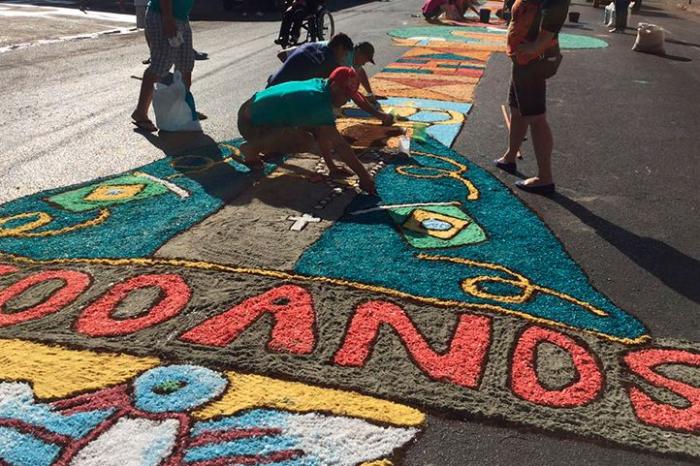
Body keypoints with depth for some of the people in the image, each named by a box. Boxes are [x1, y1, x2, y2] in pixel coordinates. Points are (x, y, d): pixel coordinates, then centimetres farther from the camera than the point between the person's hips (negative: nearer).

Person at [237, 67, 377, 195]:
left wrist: (331, 166, 5)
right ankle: (251, 150, -8)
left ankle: (268, 148, 17)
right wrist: (363, 175, -25)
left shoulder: (318, 84, 0)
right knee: (305, 142, -26)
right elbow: (339, 144, -28)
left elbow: (321, 134, 5)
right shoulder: (320, 104, -28)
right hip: (250, 123, -9)